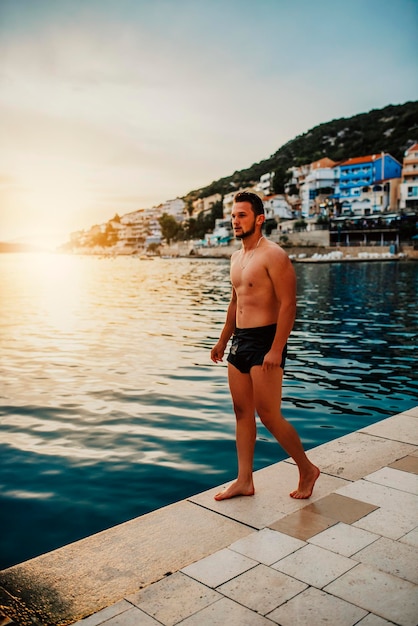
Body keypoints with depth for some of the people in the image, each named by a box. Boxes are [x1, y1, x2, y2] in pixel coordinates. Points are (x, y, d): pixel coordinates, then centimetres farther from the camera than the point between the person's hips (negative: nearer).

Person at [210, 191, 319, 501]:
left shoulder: (273, 255, -12)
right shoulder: (237, 257, 15)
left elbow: (288, 304, -18)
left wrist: (276, 350, -23)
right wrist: (223, 341, 22)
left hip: (264, 341, -8)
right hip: (240, 341, 9)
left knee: (269, 415, -5)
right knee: (242, 412, 10)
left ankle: (307, 469, 17)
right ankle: (245, 481, 20)